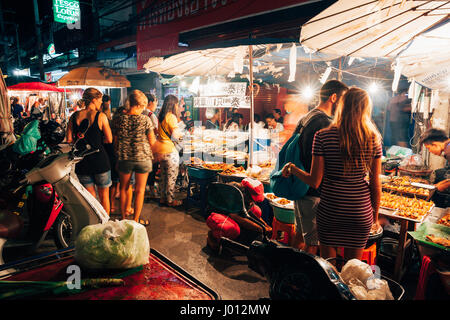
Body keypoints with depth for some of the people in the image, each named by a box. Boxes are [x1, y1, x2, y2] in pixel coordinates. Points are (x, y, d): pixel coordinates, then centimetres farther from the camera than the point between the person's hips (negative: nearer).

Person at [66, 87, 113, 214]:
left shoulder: (74, 116, 1)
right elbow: (109, 139, -10)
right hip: (100, 160, -4)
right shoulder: (101, 116, -10)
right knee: (104, 195, 12)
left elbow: (69, 139, 2)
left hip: (82, 161, 4)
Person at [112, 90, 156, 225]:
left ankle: (123, 218, 30)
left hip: (124, 158, 2)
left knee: (124, 189, 18)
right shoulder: (145, 119, -12)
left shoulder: (119, 119, -4)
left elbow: (115, 141, 4)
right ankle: (136, 220, 19)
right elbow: (152, 142, -6)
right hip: (143, 158, -2)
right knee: (140, 190, 10)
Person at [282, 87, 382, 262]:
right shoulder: (373, 139, -4)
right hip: (361, 212, 2)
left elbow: (315, 182, -10)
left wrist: (292, 168, 7)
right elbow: (375, 184, 1)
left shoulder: (323, 136, -11)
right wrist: (376, 216, 15)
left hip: (330, 210, -2)